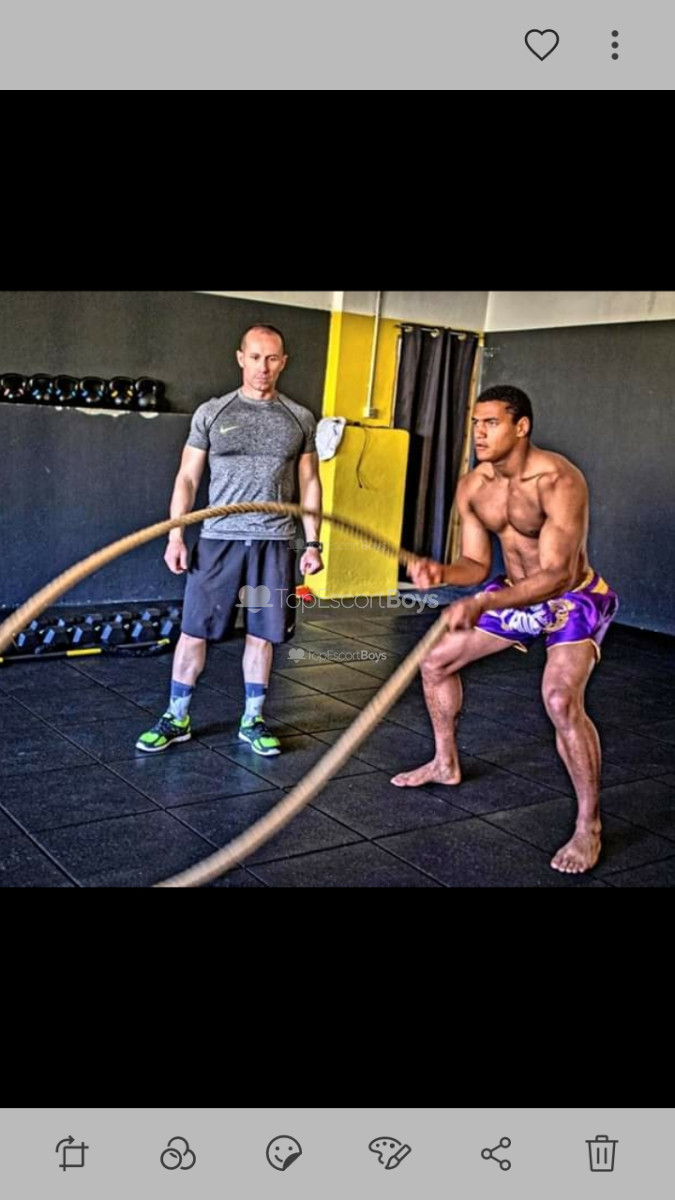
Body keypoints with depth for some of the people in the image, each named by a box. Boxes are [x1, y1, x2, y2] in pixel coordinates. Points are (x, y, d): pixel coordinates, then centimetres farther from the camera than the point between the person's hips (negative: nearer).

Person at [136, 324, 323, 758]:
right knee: (195, 630, 3)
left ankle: (253, 720, 22)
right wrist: (175, 535, -5)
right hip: (219, 538, -1)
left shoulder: (300, 419, 7)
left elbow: (309, 483, 10)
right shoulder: (211, 413, 3)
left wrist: (313, 542, 4)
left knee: (262, 634, 8)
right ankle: (177, 718, 17)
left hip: (275, 542, 1)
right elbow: (187, 478, 4)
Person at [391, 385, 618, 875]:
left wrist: (481, 604, -45)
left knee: (561, 699, -30)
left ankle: (589, 826, -10)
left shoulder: (559, 481, -30)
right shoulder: (472, 487, -9)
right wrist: (442, 573, -26)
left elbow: (556, 576, -35)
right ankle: (446, 764, 32)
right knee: (436, 661, 9)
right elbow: (476, 565, -2)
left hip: (575, 598, -7)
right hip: (514, 593, 7)